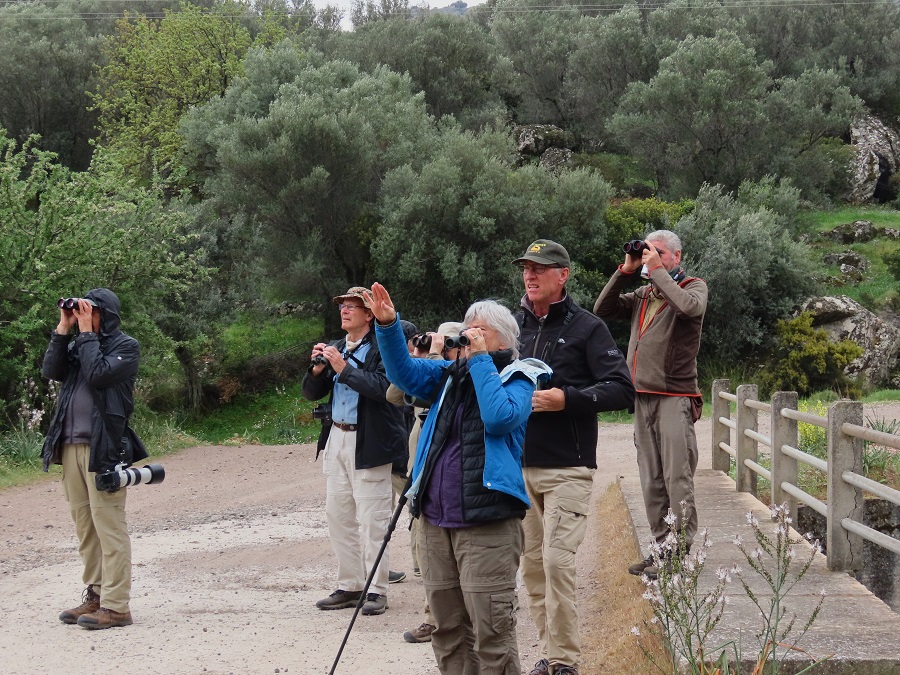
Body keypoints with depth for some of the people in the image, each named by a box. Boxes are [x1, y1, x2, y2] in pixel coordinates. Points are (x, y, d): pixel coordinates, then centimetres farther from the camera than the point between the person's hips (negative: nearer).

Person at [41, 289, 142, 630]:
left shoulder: (126, 346, -1)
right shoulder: (77, 344, 17)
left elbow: (98, 374, -16)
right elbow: (50, 371, 3)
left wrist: (86, 332, -9)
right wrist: (63, 329, 1)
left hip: (103, 448, -7)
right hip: (72, 445, 7)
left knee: (108, 526, -8)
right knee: (85, 525, 10)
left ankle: (115, 606, -8)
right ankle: (94, 596, 17)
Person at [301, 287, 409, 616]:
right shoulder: (335, 348, 14)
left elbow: (383, 386, -24)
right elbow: (311, 393, 15)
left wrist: (344, 368, -20)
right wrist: (317, 368, -4)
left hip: (369, 442, -8)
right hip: (337, 438, 8)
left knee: (371, 519, -5)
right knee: (337, 514, 10)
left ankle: (377, 590, 2)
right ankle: (350, 586, 19)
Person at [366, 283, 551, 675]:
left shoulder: (517, 379, 0)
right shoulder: (451, 374, 17)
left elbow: (500, 418, -18)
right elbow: (404, 374, 6)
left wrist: (481, 359, -12)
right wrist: (387, 325, -7)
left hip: (487, 526, -6)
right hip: (435, 522, 6)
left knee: (491, 635, -8)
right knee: (448, 631, 12)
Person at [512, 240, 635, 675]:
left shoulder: (586, 327, -1)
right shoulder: (512, 325, 11)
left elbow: (622, 390, -8)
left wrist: (567, 399, -19)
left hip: (567, 468, -5)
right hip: (518, 466, 5)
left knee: (557, 562, -11)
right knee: (531, 564, 7)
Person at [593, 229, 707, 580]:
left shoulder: (694, 286, 2)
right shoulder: (642, 294, 17)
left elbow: (689, 306, -22)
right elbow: (602, 310, 9)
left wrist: (656, 270, -14)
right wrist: (625, 271, 2)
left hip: (675, 396, -6)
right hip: (643, 395, 7)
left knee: (677, 477, -8)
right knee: (652, 479, 9)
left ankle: (680, 552, -6)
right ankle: (661, 546, 16)